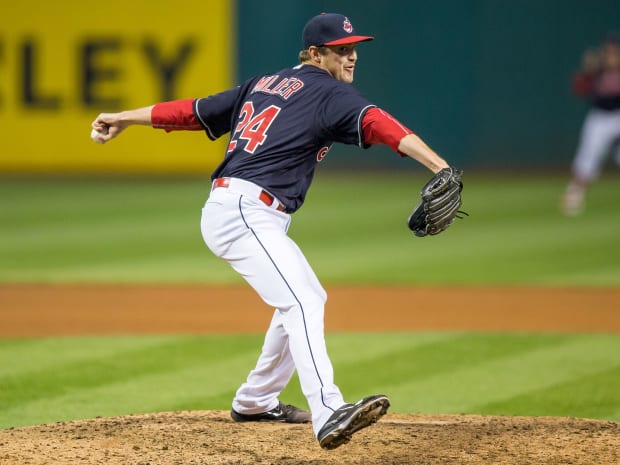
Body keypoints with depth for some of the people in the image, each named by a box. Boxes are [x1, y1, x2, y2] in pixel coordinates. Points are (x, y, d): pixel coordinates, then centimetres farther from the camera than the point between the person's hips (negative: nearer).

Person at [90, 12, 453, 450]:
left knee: (310, 298, 24)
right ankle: (329, 414, -44)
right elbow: (376, 123, -20)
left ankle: (255, 401, 35)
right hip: (245, 213, -9)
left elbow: (196, 110, 23)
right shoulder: (330, 93, -3)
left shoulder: (264, 84, 21)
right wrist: (439, 166, -32)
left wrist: (124, 117, 31)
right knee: (302, 302, -25)